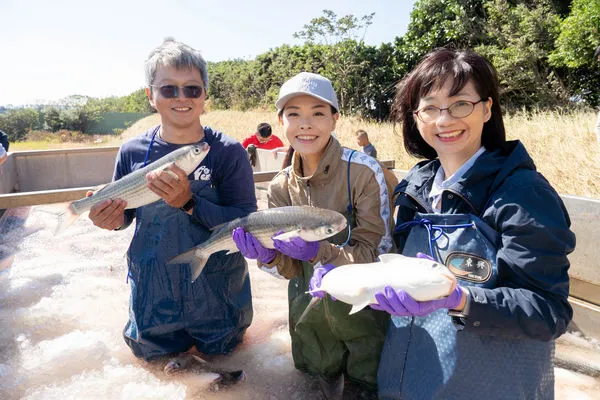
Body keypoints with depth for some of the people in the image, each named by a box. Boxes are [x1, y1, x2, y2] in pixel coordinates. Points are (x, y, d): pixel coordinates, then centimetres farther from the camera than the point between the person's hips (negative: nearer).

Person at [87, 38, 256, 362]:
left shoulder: (228, 152, -17)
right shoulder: (133, 152, -8)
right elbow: (125, 213, 4)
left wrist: (189, 203, -34)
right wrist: (110, 219, -19)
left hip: (215, 289, -2)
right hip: (152, 287, 3)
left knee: (219, 347, 20)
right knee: (148, 351, 24)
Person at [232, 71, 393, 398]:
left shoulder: (363, 171, -22)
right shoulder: (281, 187, -5)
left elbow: (374, 253, -20)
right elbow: (291, 268, -5)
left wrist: (316, 251, -37)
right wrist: (268, 256, -29)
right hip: (309, 310, 5)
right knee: (318, 371, 14)